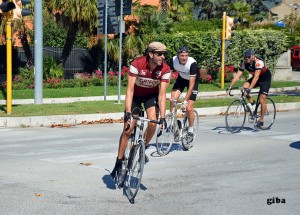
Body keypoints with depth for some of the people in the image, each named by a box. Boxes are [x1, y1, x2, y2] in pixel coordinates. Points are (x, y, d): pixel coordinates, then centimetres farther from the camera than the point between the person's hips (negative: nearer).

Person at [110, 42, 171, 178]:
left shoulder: (165, 69, -25)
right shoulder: (137, 64, -32)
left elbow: (162, 94, -24)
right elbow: (130, 89, -33)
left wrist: (162, 117, -32)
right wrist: (128, 113, -41)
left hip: (151, 95, 2)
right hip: (136, 94, -2)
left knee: (153, 123, -23)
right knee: (127, 130, -8)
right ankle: (118, 162, 6)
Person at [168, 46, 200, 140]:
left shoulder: (192, 63, -35)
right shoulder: (173, 60, -26)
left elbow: (191, 84, -34)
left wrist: (185, 101, -38)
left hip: (193, 80, -3)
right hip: (181, 78, 3)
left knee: (189, 108, -11)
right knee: (173, 99, -23)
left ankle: (191, 130, 11)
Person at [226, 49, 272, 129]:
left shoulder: (259, 62, -34)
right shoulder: (244, 63, -17)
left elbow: (256, 77, -44)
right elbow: (237, 75, -20)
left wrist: (249, 89, -53)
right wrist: (230, 87, -30)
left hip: (265, 78, -6)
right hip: (255, 77, 6)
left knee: (262, 100, -12)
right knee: (244, 87, -22)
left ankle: (261, 120, 0)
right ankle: (252, 103, -1)